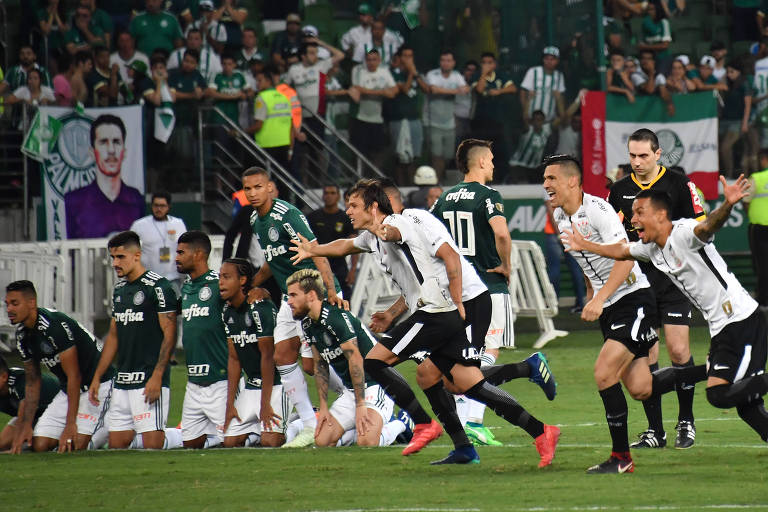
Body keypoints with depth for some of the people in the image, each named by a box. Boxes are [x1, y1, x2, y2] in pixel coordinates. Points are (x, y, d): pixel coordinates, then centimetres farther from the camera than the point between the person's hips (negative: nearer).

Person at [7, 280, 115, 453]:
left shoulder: (54, 325, -25)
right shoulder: (23, 335, 2)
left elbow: (74, 376, -24)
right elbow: (32, 382, 11)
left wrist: (71, 425, -25)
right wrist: (26, 425, 3)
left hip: (98, 385, -9)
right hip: (67, 390, 9)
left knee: (74, 447, -22)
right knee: (39, 445, -2)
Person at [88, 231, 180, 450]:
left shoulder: (158, 286, -9)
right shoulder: (119, 290, 16)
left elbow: (169, 335, -12)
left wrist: (157, 377, -19)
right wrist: (97, 377, 18)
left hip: (149, 381, -8)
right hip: (122, 382, 8)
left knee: (152, 443, -15)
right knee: (117, 444, 4)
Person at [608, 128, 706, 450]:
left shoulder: (679, 185, -2)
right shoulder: (619, 191, 9)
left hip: (673, 279, -3)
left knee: (678, 351, -8)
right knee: (645, 356, 0)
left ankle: (686, 421, 10)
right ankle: (655, 431, 6)